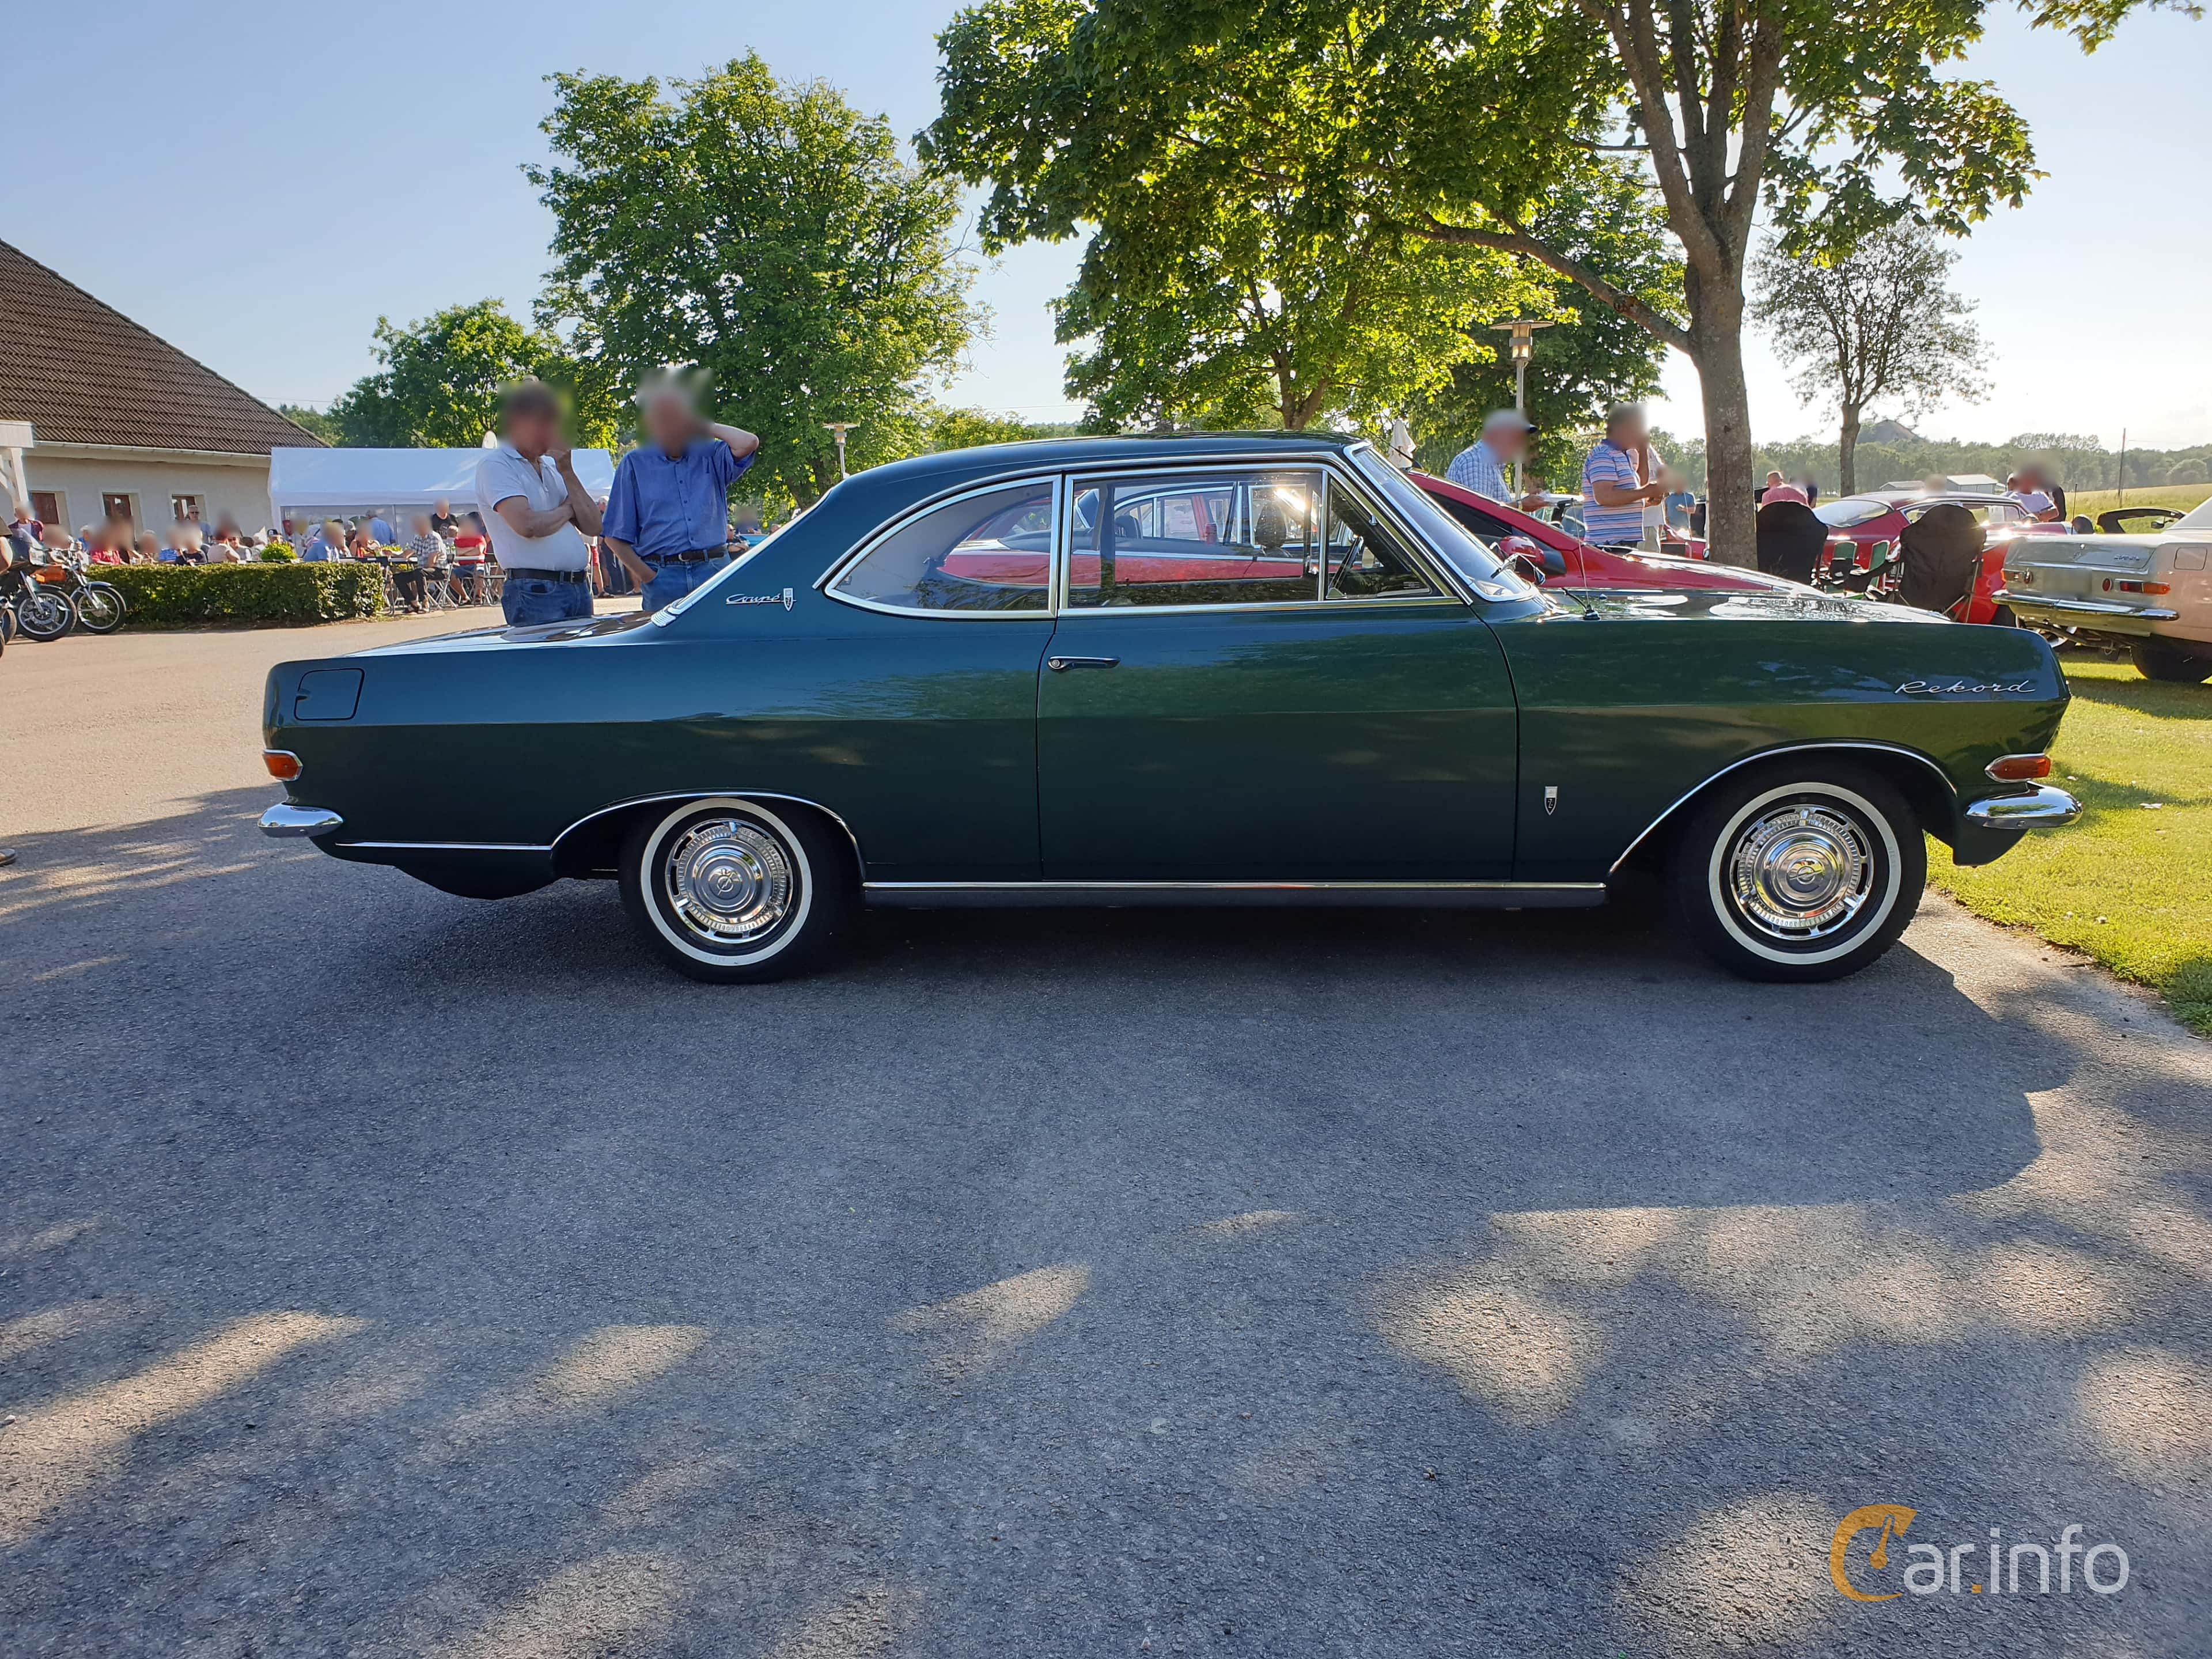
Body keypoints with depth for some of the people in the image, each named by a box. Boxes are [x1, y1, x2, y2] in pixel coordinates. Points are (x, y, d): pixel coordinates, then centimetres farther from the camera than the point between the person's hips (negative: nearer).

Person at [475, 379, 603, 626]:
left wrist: (568, 473, 1)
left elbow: (592, 527, 11)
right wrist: (566, 511, 1)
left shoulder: (551, 467, 19)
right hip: (536, 593, -7)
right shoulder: (495, 465, -3)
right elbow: (527, 525, -19)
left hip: (580, 588, 7)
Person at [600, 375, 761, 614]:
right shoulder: (635, 464, 10)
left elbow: (748, 444, -10)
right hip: (663, 576, 0)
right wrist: (647, 576, -5)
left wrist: (706, 426, 5)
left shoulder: (710, 457, 13)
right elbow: (616, 536, 7)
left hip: (713, 570, 1)